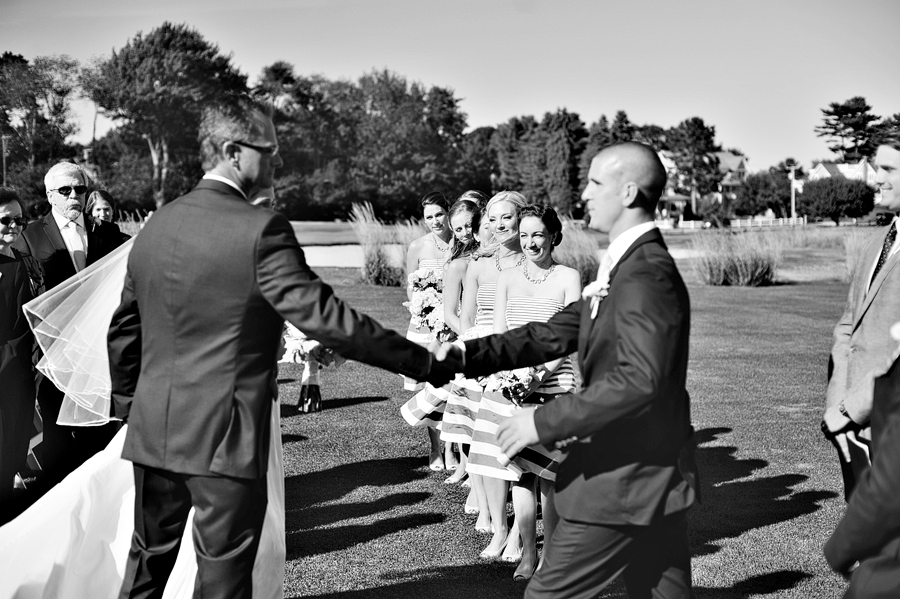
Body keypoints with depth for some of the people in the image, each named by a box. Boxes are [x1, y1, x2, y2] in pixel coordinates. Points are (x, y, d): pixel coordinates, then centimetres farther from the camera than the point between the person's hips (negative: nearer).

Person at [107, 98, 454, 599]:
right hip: (224, 436, -7)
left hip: (152, 430, 7)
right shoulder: (261, 229, -16)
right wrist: (425, 364, -15)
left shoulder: (155, 225, 6)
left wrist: (127, 402, 27)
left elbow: (123, 331, 13)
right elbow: (324, 317, -20)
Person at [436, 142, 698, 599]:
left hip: (624, 481, -10)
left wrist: (545, 422, -26)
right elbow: (556, 334, 10)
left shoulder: (646, 275, -20)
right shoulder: (624, 267, 13)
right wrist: (469, 354, -1)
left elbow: (640, 380, -30)